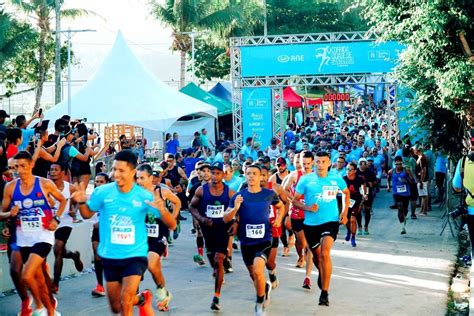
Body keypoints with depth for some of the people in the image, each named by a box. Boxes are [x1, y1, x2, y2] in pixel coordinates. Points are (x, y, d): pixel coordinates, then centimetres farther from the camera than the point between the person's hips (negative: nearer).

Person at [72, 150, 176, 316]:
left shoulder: (144, 196, -13)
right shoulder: (102, 192, -9)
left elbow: (172, 225, -11)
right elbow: (87, 214, 8)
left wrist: (161, 210, -32)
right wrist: (81, 202, -14)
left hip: (135, 255, -3)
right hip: (110, 257, 3)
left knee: (125, 302, -22)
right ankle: (143, 298, 44)